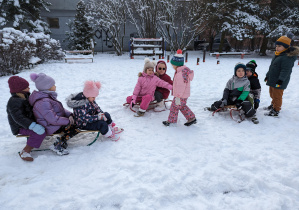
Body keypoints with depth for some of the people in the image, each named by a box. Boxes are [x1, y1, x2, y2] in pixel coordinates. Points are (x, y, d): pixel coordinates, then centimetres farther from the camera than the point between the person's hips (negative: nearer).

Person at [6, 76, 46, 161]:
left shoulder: (25, 97, 7)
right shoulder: (14, 102, -23)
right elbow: (19, 118, -34)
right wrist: (33, 126, -44)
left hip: (30, 122, 10)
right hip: (20, 127, -10)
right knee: (40, 132, -32)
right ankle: (25, 152, -23)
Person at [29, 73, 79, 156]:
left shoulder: (48, 96, 8)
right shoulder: (43, 102, -26)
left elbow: (60, 109, 12)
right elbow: (53, 120, -30)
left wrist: (69, 114, -5)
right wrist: (68, 121, -20)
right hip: (52, 128, -11)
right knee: (75, 128, -19)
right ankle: (57, 146, -12)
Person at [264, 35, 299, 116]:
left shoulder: (288, 57, -19)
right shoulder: (277, 55, 12)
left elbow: (285, 70, -25)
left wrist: (281, 79, -30)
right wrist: (267, 75, 25)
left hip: (279, 82, -10)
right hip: (272, 79, 10)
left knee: (277, 96, -2)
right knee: (272, 94, 23)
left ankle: (275, 111, 8)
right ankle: (273, 105, 41)